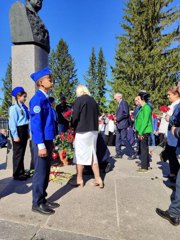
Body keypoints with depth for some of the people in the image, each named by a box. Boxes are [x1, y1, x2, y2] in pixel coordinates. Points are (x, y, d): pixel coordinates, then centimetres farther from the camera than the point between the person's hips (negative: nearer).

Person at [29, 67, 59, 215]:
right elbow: (36, 123, -19)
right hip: (42, 142, -9)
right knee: (40, 173, 2)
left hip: (48, 140, 9)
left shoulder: (46, 98, 15)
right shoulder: (37, 99, -14)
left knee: (46, 173, 16)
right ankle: (37, 204, 18)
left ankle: (43, 200, 29)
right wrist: (41, 145, -21)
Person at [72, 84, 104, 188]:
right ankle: (98, 178, 15)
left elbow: (75, 116, -11)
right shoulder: (93, 100, 10)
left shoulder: (79, 100, -8)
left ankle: (79, 179, 16)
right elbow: (97, 115, 13)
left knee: (79, 155, 6)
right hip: (94, 130, 6)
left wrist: (74, 127, 6)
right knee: (92, 154, 14)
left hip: (82, 131, -6)